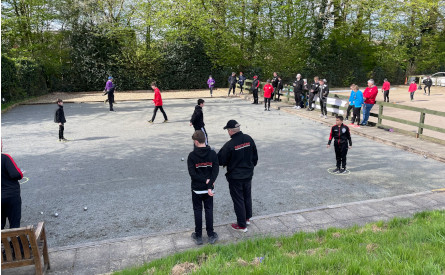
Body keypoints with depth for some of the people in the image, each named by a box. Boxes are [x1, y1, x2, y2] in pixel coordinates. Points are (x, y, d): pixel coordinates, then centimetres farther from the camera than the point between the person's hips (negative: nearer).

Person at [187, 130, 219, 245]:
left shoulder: (192, 155, -14)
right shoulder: (212, 154, -7)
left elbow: (192, 173, -18)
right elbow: (216, 170, -12)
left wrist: (205, 180, -12)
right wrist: (210, 184, -15)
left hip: (196, 189, -2)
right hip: (208, 188, 2)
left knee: (197, 211, 11)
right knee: (209, 210, 13)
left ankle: (198, 236, 19)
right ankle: (211, 235, 20)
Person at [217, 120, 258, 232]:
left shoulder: (229, 145, -24)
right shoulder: (249, 139, -5)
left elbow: (221, 161, -14)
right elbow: (255, 156, 6)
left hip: (235, 177, -6)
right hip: (248, 175, 6)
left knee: (238, 200, 7)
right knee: (247, 197, 23)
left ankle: (242, 225, 18)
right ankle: (247, 218, 40)